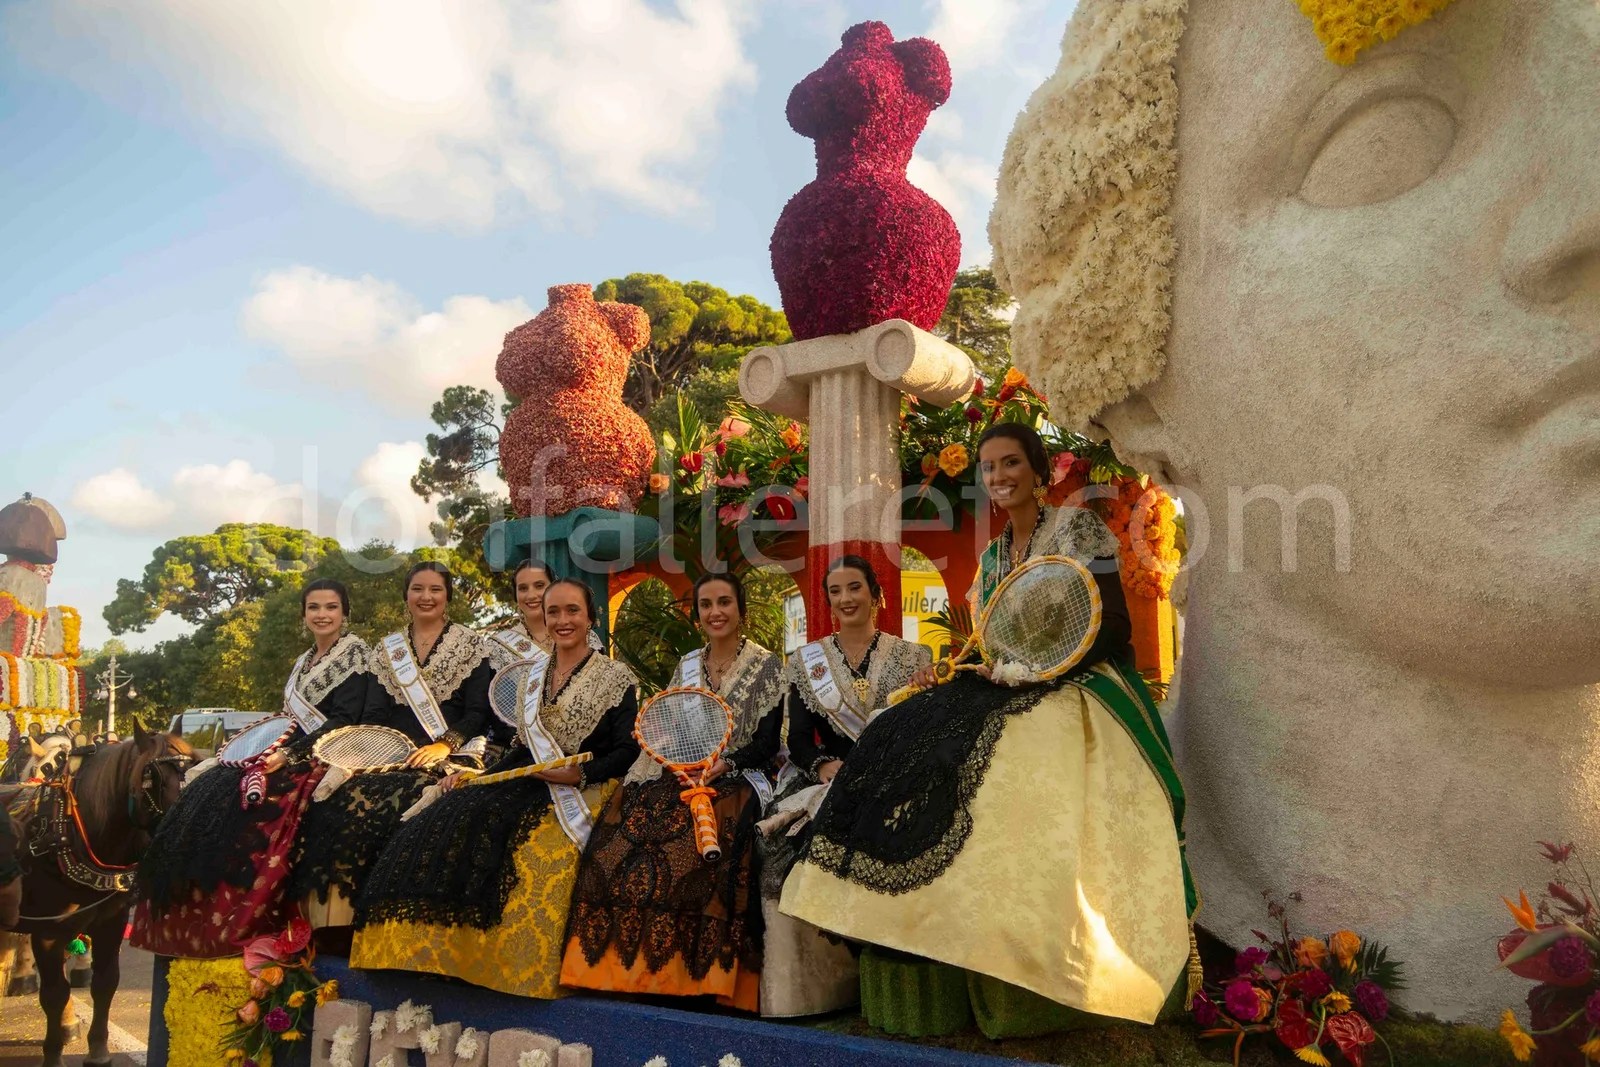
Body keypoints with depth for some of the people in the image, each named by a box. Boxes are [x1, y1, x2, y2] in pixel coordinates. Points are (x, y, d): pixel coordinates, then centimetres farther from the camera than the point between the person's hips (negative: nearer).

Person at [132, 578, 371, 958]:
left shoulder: (356, 654, -5)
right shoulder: (304, 662, 20)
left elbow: (343, 720, -14)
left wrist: (289, 754, -17)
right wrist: (275, 747, 1)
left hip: (324, 758, -8)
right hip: (289, 755, 8)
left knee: (242, 803, -25)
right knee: (209, 797, -6)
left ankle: (237, 926, -18)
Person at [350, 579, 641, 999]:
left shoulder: (617, 677, 0)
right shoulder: (536, 675, 18)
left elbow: (628, 751, -6)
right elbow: (524, 748, 18)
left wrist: (578, 774, -20)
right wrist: (479, 776, 2)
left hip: (584, 791, -6)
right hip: (530, 783, 6)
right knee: (446, 823, -19)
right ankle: (446, 951, -13)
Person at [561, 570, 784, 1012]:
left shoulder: (768, 667, 2)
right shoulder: (686, 666, 17)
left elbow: (767, 745, -3)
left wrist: (725, 764, -19)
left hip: (736, 779, -4)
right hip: (680, 776, 4)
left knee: (700, 840, -34)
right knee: (626, 821, -24)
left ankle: (691, 972, -25)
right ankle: (625, 961, -18)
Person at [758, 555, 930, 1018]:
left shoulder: (912, 657, 11)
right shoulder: (806, 661, 15)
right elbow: (798, 740, 8)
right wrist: (825, 766, -14)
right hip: (828, 782, 2)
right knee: (796, 844, -28)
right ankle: (811, 984, -15)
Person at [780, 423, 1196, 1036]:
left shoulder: (1077, 527, -2)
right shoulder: (992, 557, 18)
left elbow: (1113, 627, -9)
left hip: (1074, 690, -7)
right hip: (1011, 690, 7)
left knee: (990, 760, -33)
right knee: (904, 743, -13)